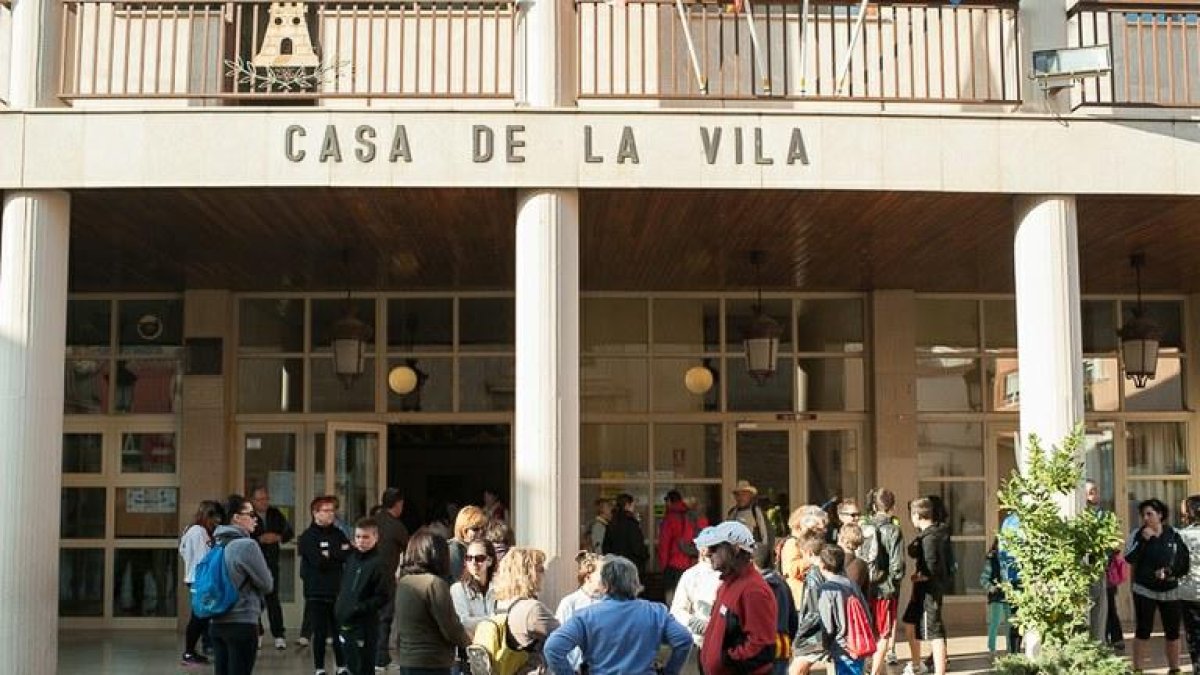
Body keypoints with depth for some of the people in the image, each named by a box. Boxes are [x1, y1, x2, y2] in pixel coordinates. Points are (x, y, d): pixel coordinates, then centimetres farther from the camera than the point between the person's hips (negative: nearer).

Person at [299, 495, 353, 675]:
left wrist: (330, 554, -9)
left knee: (340, 632, 4)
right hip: (317, 594, -3)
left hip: (338, 591, 3)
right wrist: (339, 553, -6)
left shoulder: (338, 534, 11)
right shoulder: (307, 537, -3)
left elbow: (350, 555, -2)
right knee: (320, 633, 3)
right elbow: (319, 561, -16)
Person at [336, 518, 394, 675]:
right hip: (345, 624, 7)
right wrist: (339, 606, 11)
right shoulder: (351, 559, 10)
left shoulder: (379, 564, -13)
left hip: (365, 626, -7)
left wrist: (359, 609, -20)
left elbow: (382, 597, -16)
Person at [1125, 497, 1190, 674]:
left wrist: (1172, 571, -12)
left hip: (1170, 591, 2)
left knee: (1173, 632, 8)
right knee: (1143, 631, -2)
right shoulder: (1138, 533, -4)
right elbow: (1129, 558, -13)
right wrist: (1143, 540, -21)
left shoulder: (1174, 534, -1)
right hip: (1144, 590, -2)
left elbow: (1185, 560, 4)